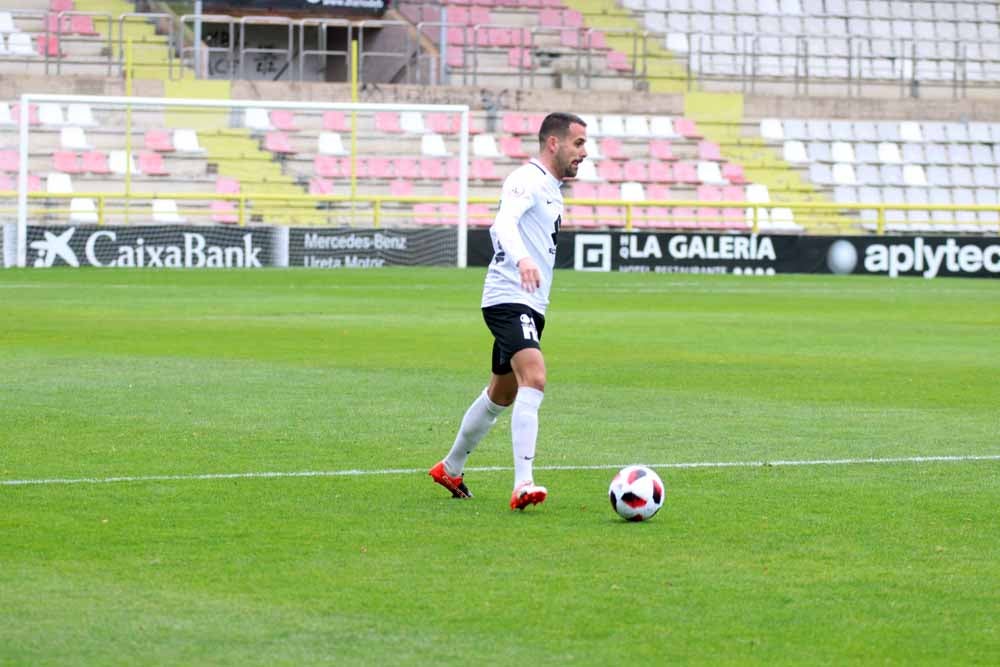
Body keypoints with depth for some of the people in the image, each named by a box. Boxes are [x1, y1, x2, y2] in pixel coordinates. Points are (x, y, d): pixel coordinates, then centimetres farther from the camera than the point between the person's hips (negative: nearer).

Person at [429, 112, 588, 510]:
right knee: (534, 380, -26)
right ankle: (523, 484, -35)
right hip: (510, 300, -11)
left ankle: (450, 469, 37)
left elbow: (499, 230, 30)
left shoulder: (551, 188, 19)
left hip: (530, 306, 11)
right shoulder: (528, 179, -13)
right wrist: (522, 260, -49)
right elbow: (504, 222, -32)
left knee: (501, 395, 20)